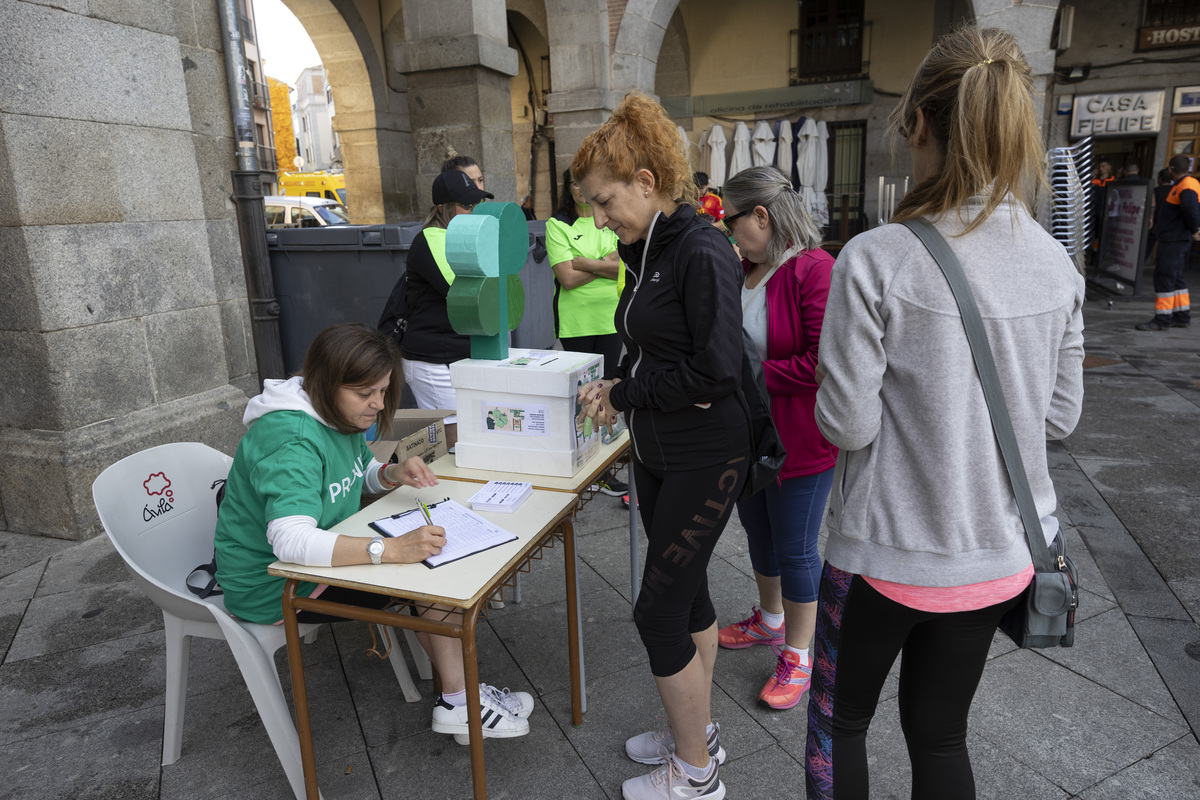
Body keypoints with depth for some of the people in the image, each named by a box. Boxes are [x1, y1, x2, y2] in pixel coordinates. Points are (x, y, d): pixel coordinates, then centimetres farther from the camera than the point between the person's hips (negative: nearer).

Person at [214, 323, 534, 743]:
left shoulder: (340, 413, -1)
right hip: (274, 587, -9)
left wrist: (393, 474, -8)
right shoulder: (290, 440, -30)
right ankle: (459, 703, -4)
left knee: (431, 550, -3)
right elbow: (290, 540, -43)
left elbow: (360, 475, 16)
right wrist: (392, 549, -52)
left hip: (323, 551, 9)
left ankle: (457, 691, 0)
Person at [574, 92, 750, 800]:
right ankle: (697, 732, 40)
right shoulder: (646, 251, 7)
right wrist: (619, 385, -4)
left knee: (659, 612, -1)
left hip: (706, 458, -9)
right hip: (657, 453, 9)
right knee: (687, 591, 20)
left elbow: (716, 372, -24)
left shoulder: (703, 255, -20)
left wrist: (624, 393, -14)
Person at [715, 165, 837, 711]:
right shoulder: (741, 271, 4)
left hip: (799, 438, -8)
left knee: (795, 548, 7)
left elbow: (824, 363, -27)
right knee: (758, 532, 23)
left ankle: (798, 653, 29)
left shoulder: (814, 271, -22)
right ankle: (770, 619, 47)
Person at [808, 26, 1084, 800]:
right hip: (998, 556, 5)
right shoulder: (1056, 264, -4)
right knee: (941, 734, 23)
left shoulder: (876, 260, -22)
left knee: (839, 721, 20)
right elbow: (1060, 416, 4)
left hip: (889, 555, -5)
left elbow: (847, 423, -19)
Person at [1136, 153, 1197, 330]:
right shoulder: (1179, 185, 14)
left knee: (1164, 277, -8)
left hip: (1174, 241, -11)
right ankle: (1182, 316, 23)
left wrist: (1193, 229, -14)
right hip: (1171, 239, 11)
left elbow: (1192, 210, -28)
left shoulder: (1187, 187, -18)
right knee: (1176, 278, 16)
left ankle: (1162, 319, -5)